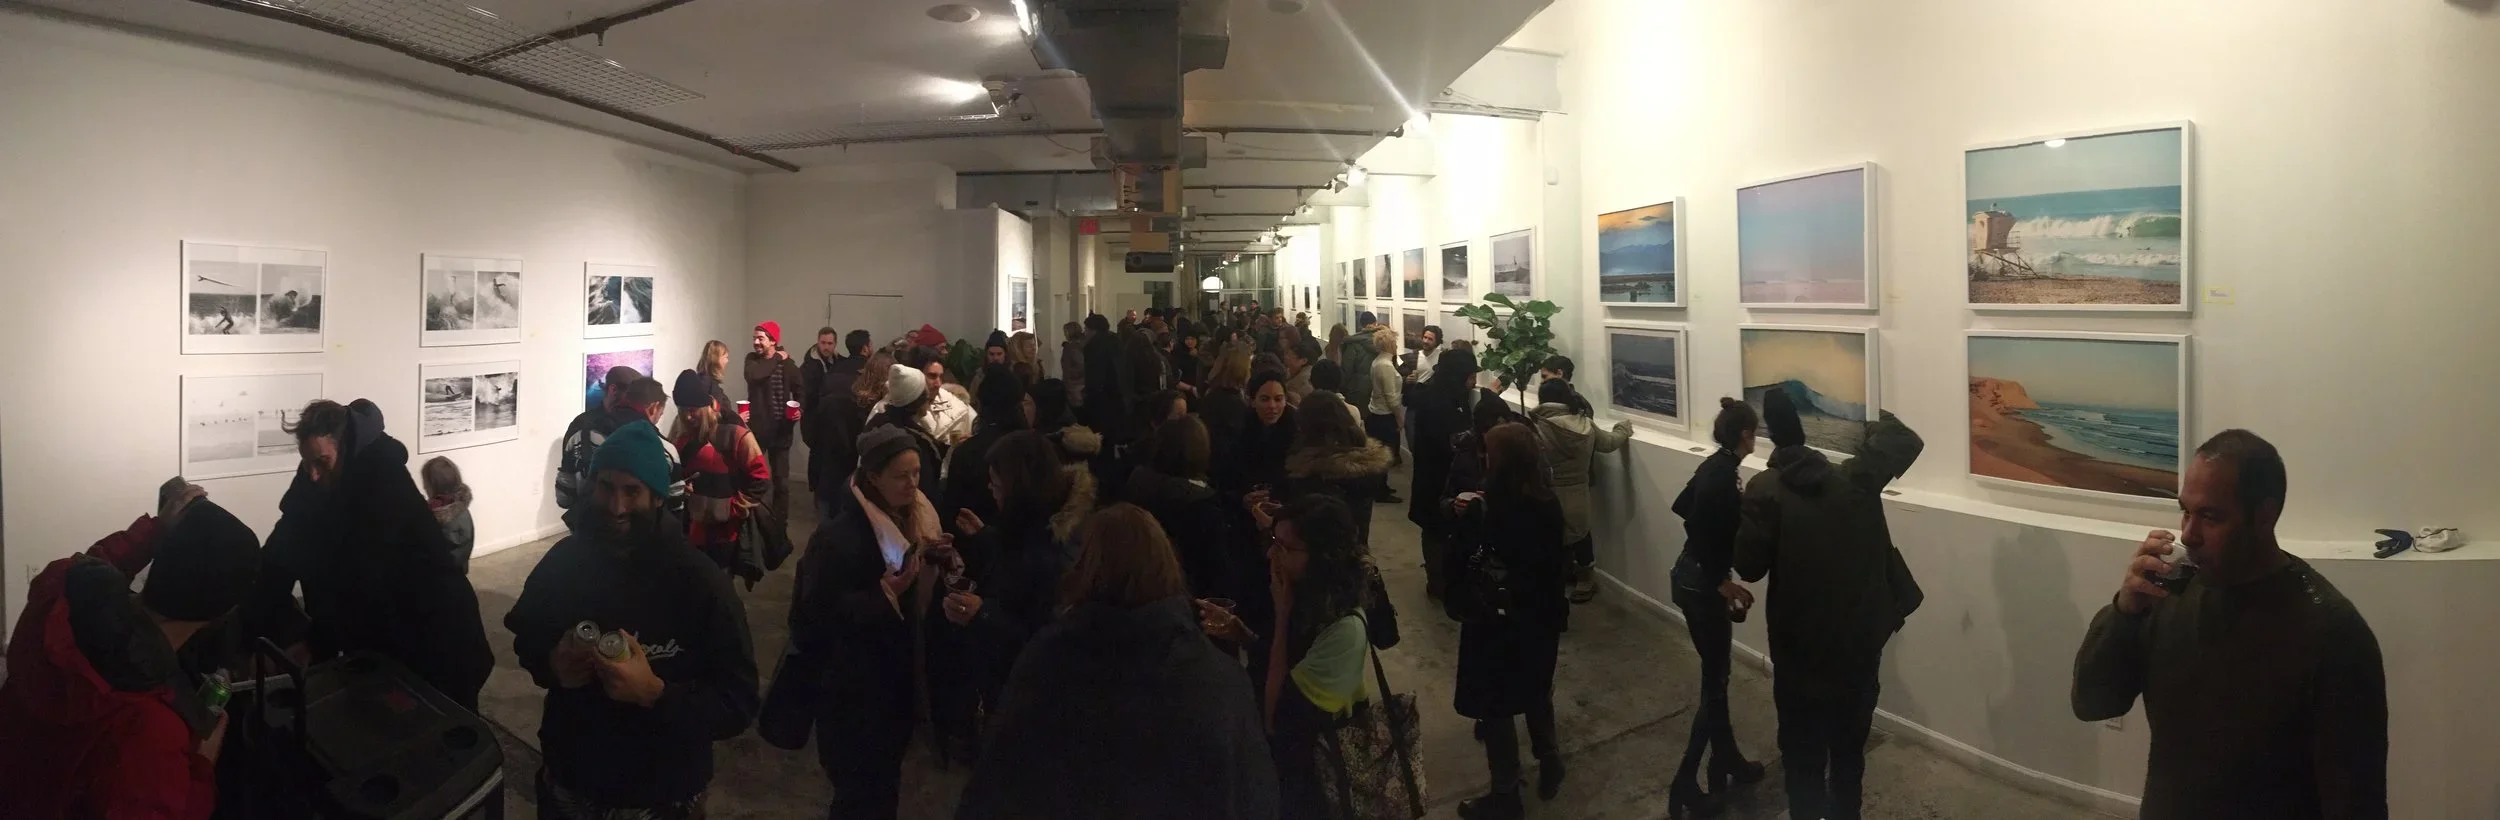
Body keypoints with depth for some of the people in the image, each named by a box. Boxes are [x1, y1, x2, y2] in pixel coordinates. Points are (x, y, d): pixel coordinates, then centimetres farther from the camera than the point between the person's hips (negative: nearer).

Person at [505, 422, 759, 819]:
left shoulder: (701, 582, -18)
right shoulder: (563, 560, -6)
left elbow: (739, 703, -18)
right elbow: (525, 634, 11)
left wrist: (655, 693, -31)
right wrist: (550, 664, -10)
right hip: (568, 780, 3)